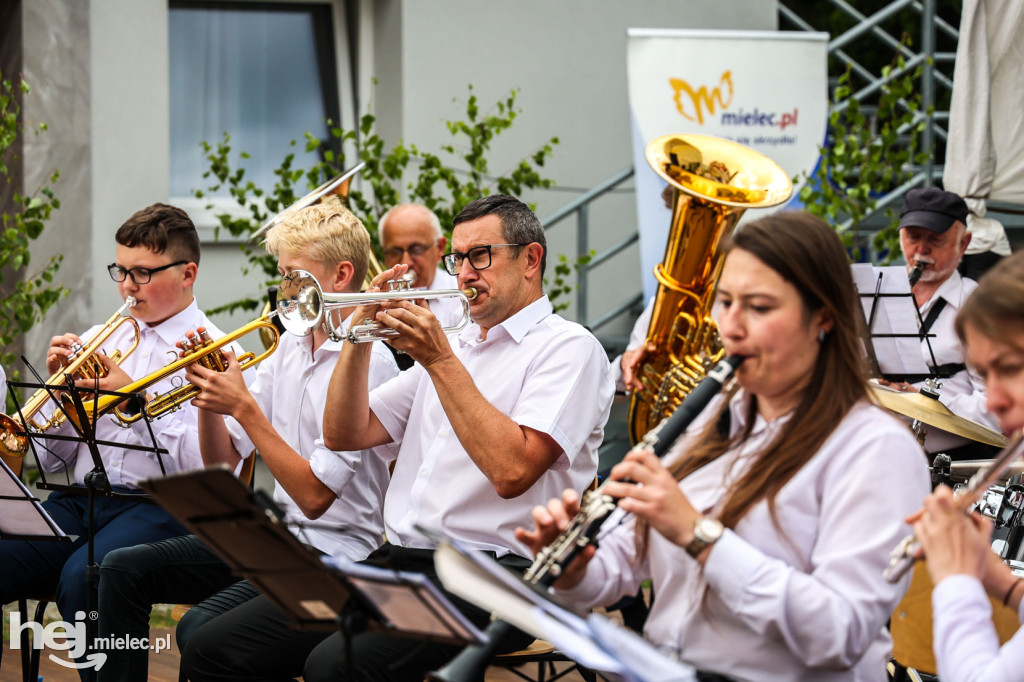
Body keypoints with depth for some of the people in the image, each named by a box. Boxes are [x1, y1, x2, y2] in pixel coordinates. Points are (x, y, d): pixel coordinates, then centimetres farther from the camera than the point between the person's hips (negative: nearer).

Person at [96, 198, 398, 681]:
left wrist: (242, 407, -20)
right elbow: (223, 462, 13)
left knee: (201, 629, -29)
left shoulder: (368, 362, -15)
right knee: (122, 569, 3)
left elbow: (314, 495, -21)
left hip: (333, 552, -9)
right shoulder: (289, 347, 11)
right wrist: (208, 392, -5)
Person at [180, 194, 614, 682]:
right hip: (397, 561, 8)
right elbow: (346, 435, 19)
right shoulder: (453, 345, 25)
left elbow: (512, 470, -16)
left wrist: (441, 362, -11)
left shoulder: (568, 346, 0)